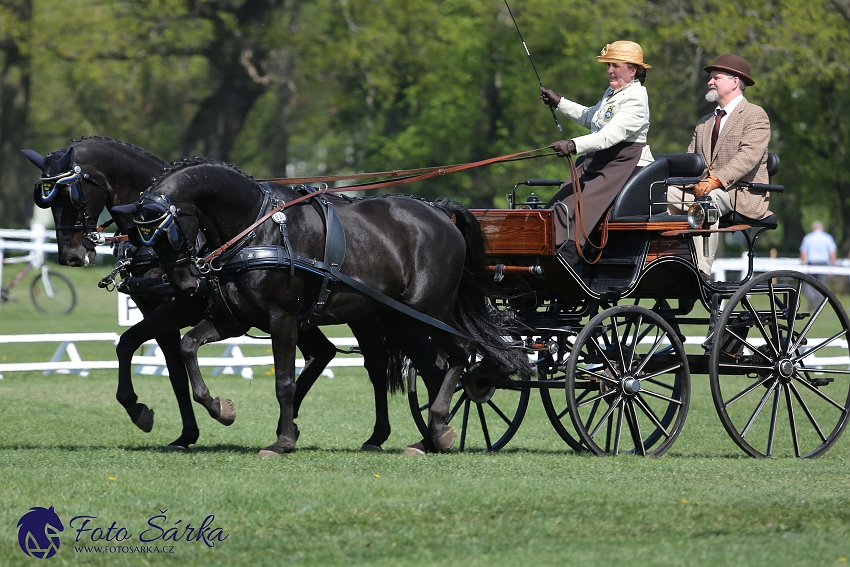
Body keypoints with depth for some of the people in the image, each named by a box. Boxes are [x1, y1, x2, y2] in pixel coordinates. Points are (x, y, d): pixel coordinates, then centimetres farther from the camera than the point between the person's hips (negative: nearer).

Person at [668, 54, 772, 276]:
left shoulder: (755, 115, 0)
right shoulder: (704, 123, 25)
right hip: (704, 190, 7)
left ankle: (701, 271, -42)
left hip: (743, 195, -7)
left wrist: (716, 180, -29)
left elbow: (748, 156, -16)